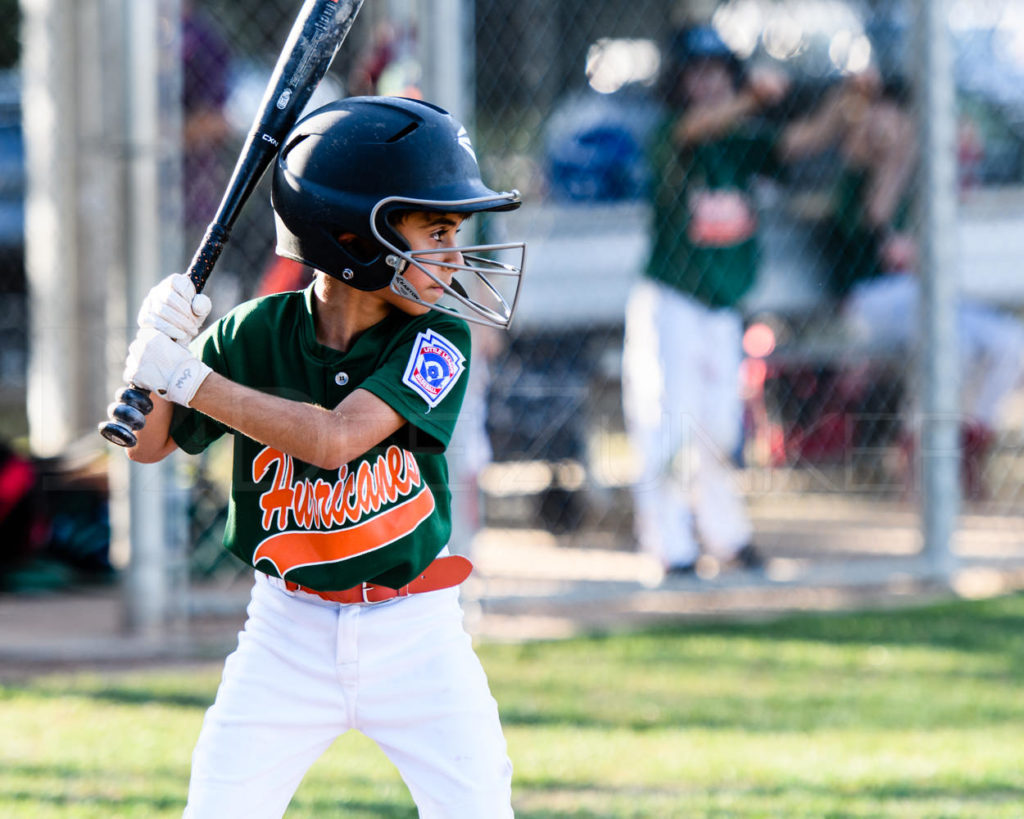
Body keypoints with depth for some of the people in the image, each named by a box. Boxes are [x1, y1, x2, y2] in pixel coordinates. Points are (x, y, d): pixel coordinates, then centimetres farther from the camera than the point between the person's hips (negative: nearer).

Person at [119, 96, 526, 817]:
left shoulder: (437, 338, -12)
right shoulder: (259, 332, -7)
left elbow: (334, 439, -25)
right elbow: (150, 446, 1)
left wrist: (188, 376, -24)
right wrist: (158, 345, -19)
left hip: (414, 631, -1)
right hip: (290, 633, 1)